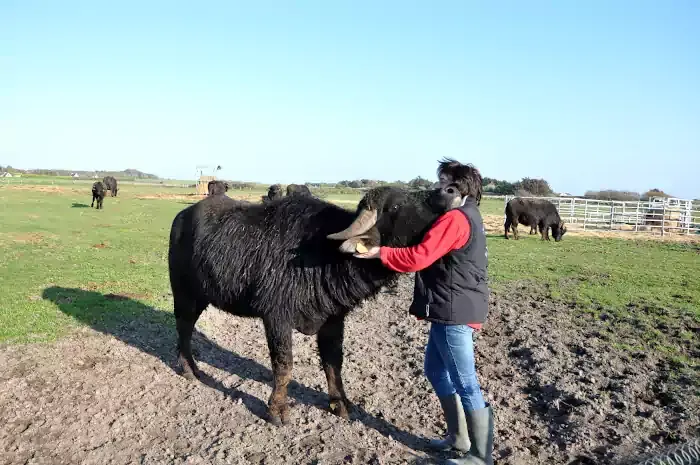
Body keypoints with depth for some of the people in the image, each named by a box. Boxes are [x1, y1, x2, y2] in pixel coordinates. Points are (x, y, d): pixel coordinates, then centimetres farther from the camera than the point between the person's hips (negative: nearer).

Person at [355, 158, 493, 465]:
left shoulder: (455, 218, -18)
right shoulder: (467, 216, 15)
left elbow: (418, 258, -24)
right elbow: (432, 255, 19)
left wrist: (379, 252, -15)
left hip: (454, 312, -11)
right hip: (453, 310, 11)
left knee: (465, 383, -1)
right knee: (436, 371, 20)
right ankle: (459, 437, 32)